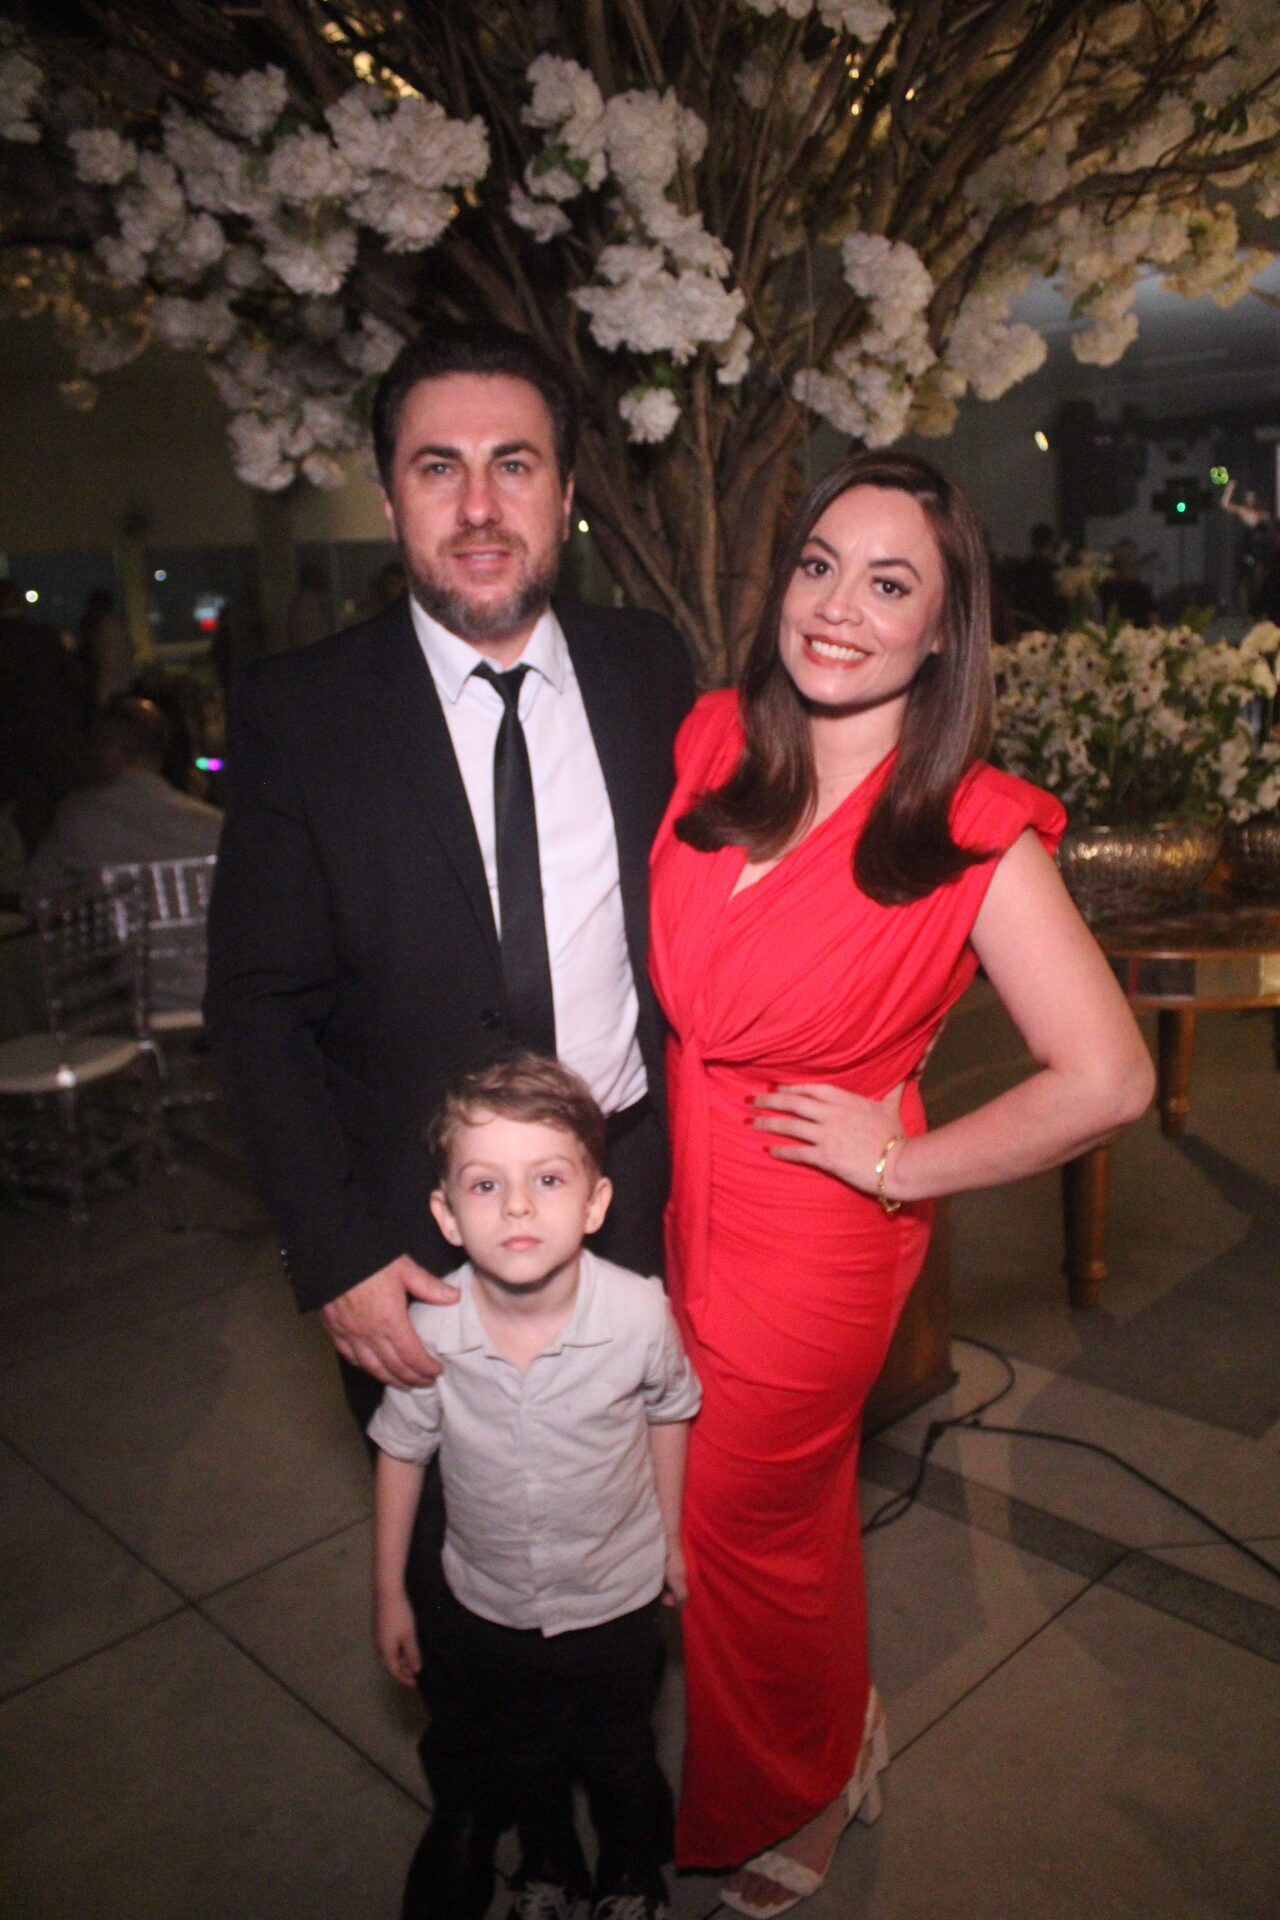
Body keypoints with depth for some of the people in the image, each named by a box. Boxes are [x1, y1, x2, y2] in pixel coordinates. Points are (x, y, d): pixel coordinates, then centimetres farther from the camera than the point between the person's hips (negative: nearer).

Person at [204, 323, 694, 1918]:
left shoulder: (647, 672, -2)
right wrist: (338, 1256, -14)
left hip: (635, 1191, 2)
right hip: (419, 1233, -2)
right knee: (452, 1549, 19)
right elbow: (258, 1006, -9)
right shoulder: (299, 710, -10)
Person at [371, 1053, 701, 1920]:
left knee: (620, 1761, 23)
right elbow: (402, 1454, -9)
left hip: (616, 1597, -1)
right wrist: (390, 1591, 1)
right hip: (492, 1604, 1)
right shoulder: (428, 1333, -28)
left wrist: (670, 1538, 4)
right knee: (527, 1757, 27)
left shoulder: (640, 1313, -31)